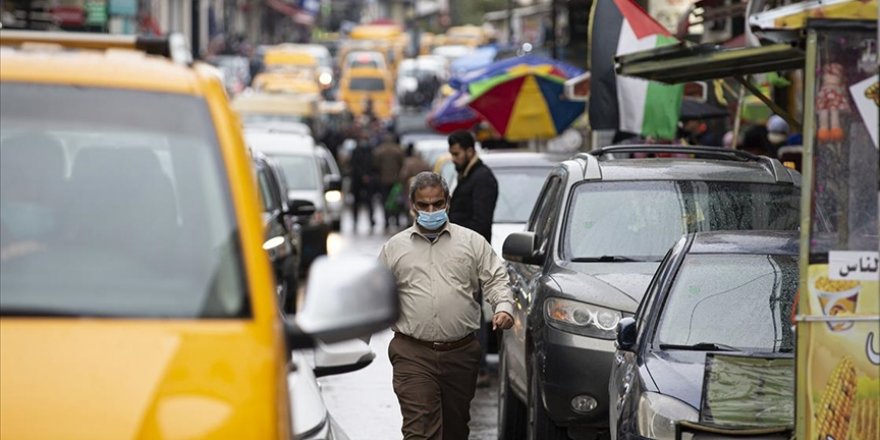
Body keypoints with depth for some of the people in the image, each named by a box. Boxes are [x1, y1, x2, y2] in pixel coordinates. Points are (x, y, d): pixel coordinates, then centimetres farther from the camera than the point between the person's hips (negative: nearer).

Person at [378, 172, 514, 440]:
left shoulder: (472, 242, 8)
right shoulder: (395, 247, 10)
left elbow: (496, 279, 7)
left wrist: (503, 307, -12)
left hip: (462, 353, 2)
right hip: (413, 355, -1)